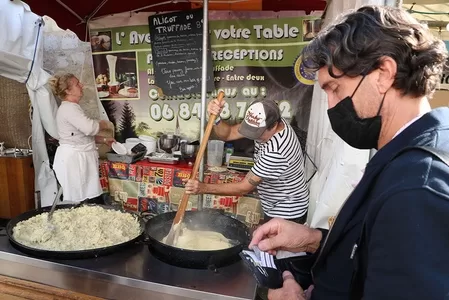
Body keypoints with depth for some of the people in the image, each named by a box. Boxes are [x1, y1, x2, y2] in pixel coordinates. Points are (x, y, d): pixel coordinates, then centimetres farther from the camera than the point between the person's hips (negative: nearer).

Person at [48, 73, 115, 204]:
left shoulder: (71, 108, 19)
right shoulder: (69, 108, -15)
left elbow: (84, 134, 23)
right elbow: (90, 128, -27)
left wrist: (104, 140, 12)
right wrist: (103, 124, -6)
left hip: (78, 157, 10)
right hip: (73, 158, -10)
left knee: (89, 200, 9)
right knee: (81, 202, -4)